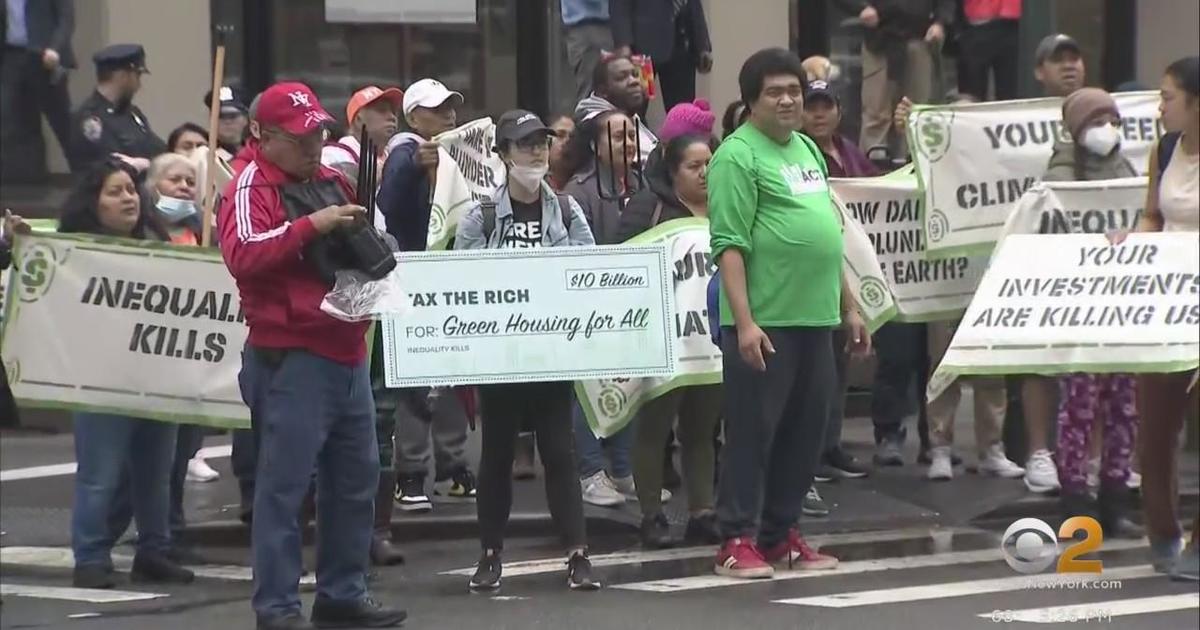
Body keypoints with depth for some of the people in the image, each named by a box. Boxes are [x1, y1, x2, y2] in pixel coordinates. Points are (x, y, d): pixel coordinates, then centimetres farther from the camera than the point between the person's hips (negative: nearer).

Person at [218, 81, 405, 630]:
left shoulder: (332, 181, 17)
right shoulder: (250, 188, -7)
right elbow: (242, 254, -25)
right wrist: (311, 225, -30)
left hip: (348, 352, 9)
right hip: (290, 357, -8)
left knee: (355, 480, 13)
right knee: (284, 485, -7)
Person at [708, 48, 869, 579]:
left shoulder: (808, 149, 18)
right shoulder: (738, 156, -7)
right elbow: (730, 245, -14)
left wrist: (849, 306, 22)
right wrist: (744, 322, -21)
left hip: (815, 318, 8)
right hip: (764, 323, -8)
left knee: (805, 432, 10)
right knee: (752, 431, -3)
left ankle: (782, 534, 19)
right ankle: (738, 540, 1)